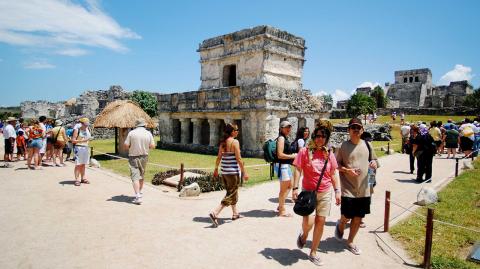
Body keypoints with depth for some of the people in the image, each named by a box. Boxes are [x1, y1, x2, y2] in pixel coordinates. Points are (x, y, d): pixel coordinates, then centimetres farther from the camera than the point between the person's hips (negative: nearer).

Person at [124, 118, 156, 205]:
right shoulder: (148, 133, -3)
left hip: (133, 157, -3)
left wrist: (132, 146, 11)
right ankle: (140, 192, 34)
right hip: (144, 157, 3)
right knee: (142, 175, 20)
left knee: (135, 177, -5)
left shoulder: (131, 133, -9)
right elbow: (152, 146, -2)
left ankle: (138, 196, -14)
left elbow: (126, 145, -9)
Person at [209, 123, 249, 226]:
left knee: (232, 192, 22)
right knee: (231, 195, -1)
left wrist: (216, 169, 21)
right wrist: (244, 172, -11)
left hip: (224, 171, 8)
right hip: (233, 172, -8)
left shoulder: (223, 142, 7)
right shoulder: (235, 142, -15)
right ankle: (215, 213, -11)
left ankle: (235, 214, 33)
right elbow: (238, 159, -16)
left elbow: (219, 157, 11)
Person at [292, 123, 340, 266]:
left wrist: (337, 191, 5)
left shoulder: (329, 154, 4)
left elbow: (333, 174, 10)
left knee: (320, 222, 6)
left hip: (325, 193, 3)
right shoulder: (305, 151, -6)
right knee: (308, 222, -13)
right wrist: (295, 188, -15)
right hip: (308, 192, -3)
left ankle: (313, 253, 23)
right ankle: (304, 235, 26)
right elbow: (298, 170, -7)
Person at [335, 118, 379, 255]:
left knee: (358, 218, 11)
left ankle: (350, 242, 30)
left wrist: (374, 163, -7)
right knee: (347, 217, 1)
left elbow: (374, 160, 15)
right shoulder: (343, 146, -7)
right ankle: (340, 225, 38)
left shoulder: (367, 145, 4)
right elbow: (336, 165, -4)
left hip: (364, 189, 4)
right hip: (348, 189, -4)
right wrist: (347, 170, -20)